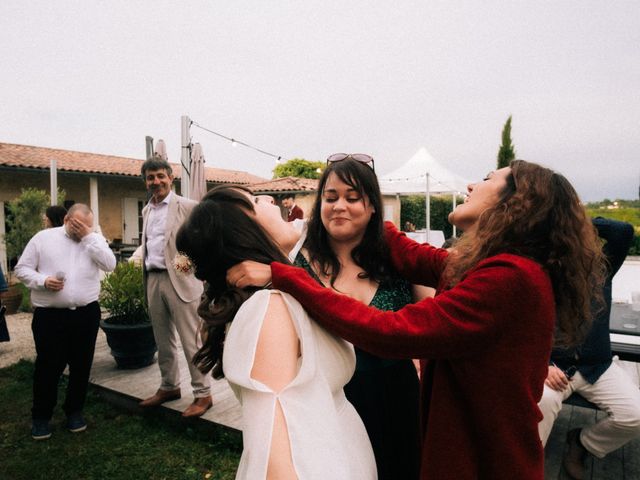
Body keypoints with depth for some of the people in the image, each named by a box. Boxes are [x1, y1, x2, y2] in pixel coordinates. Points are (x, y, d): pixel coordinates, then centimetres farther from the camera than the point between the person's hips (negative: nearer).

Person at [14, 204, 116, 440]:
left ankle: (74, 411, 29)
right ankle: (41, 416, 26)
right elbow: (22, 268, 5)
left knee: (81, 366, 11)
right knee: (48, 366, 6)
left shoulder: (96, 240, 5)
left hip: (86, 314, 2)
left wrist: (89, 237, -13)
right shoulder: (43, 238, 4)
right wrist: (43, 281, -14)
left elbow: (110, 264, -10)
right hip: (49, 315, -1)